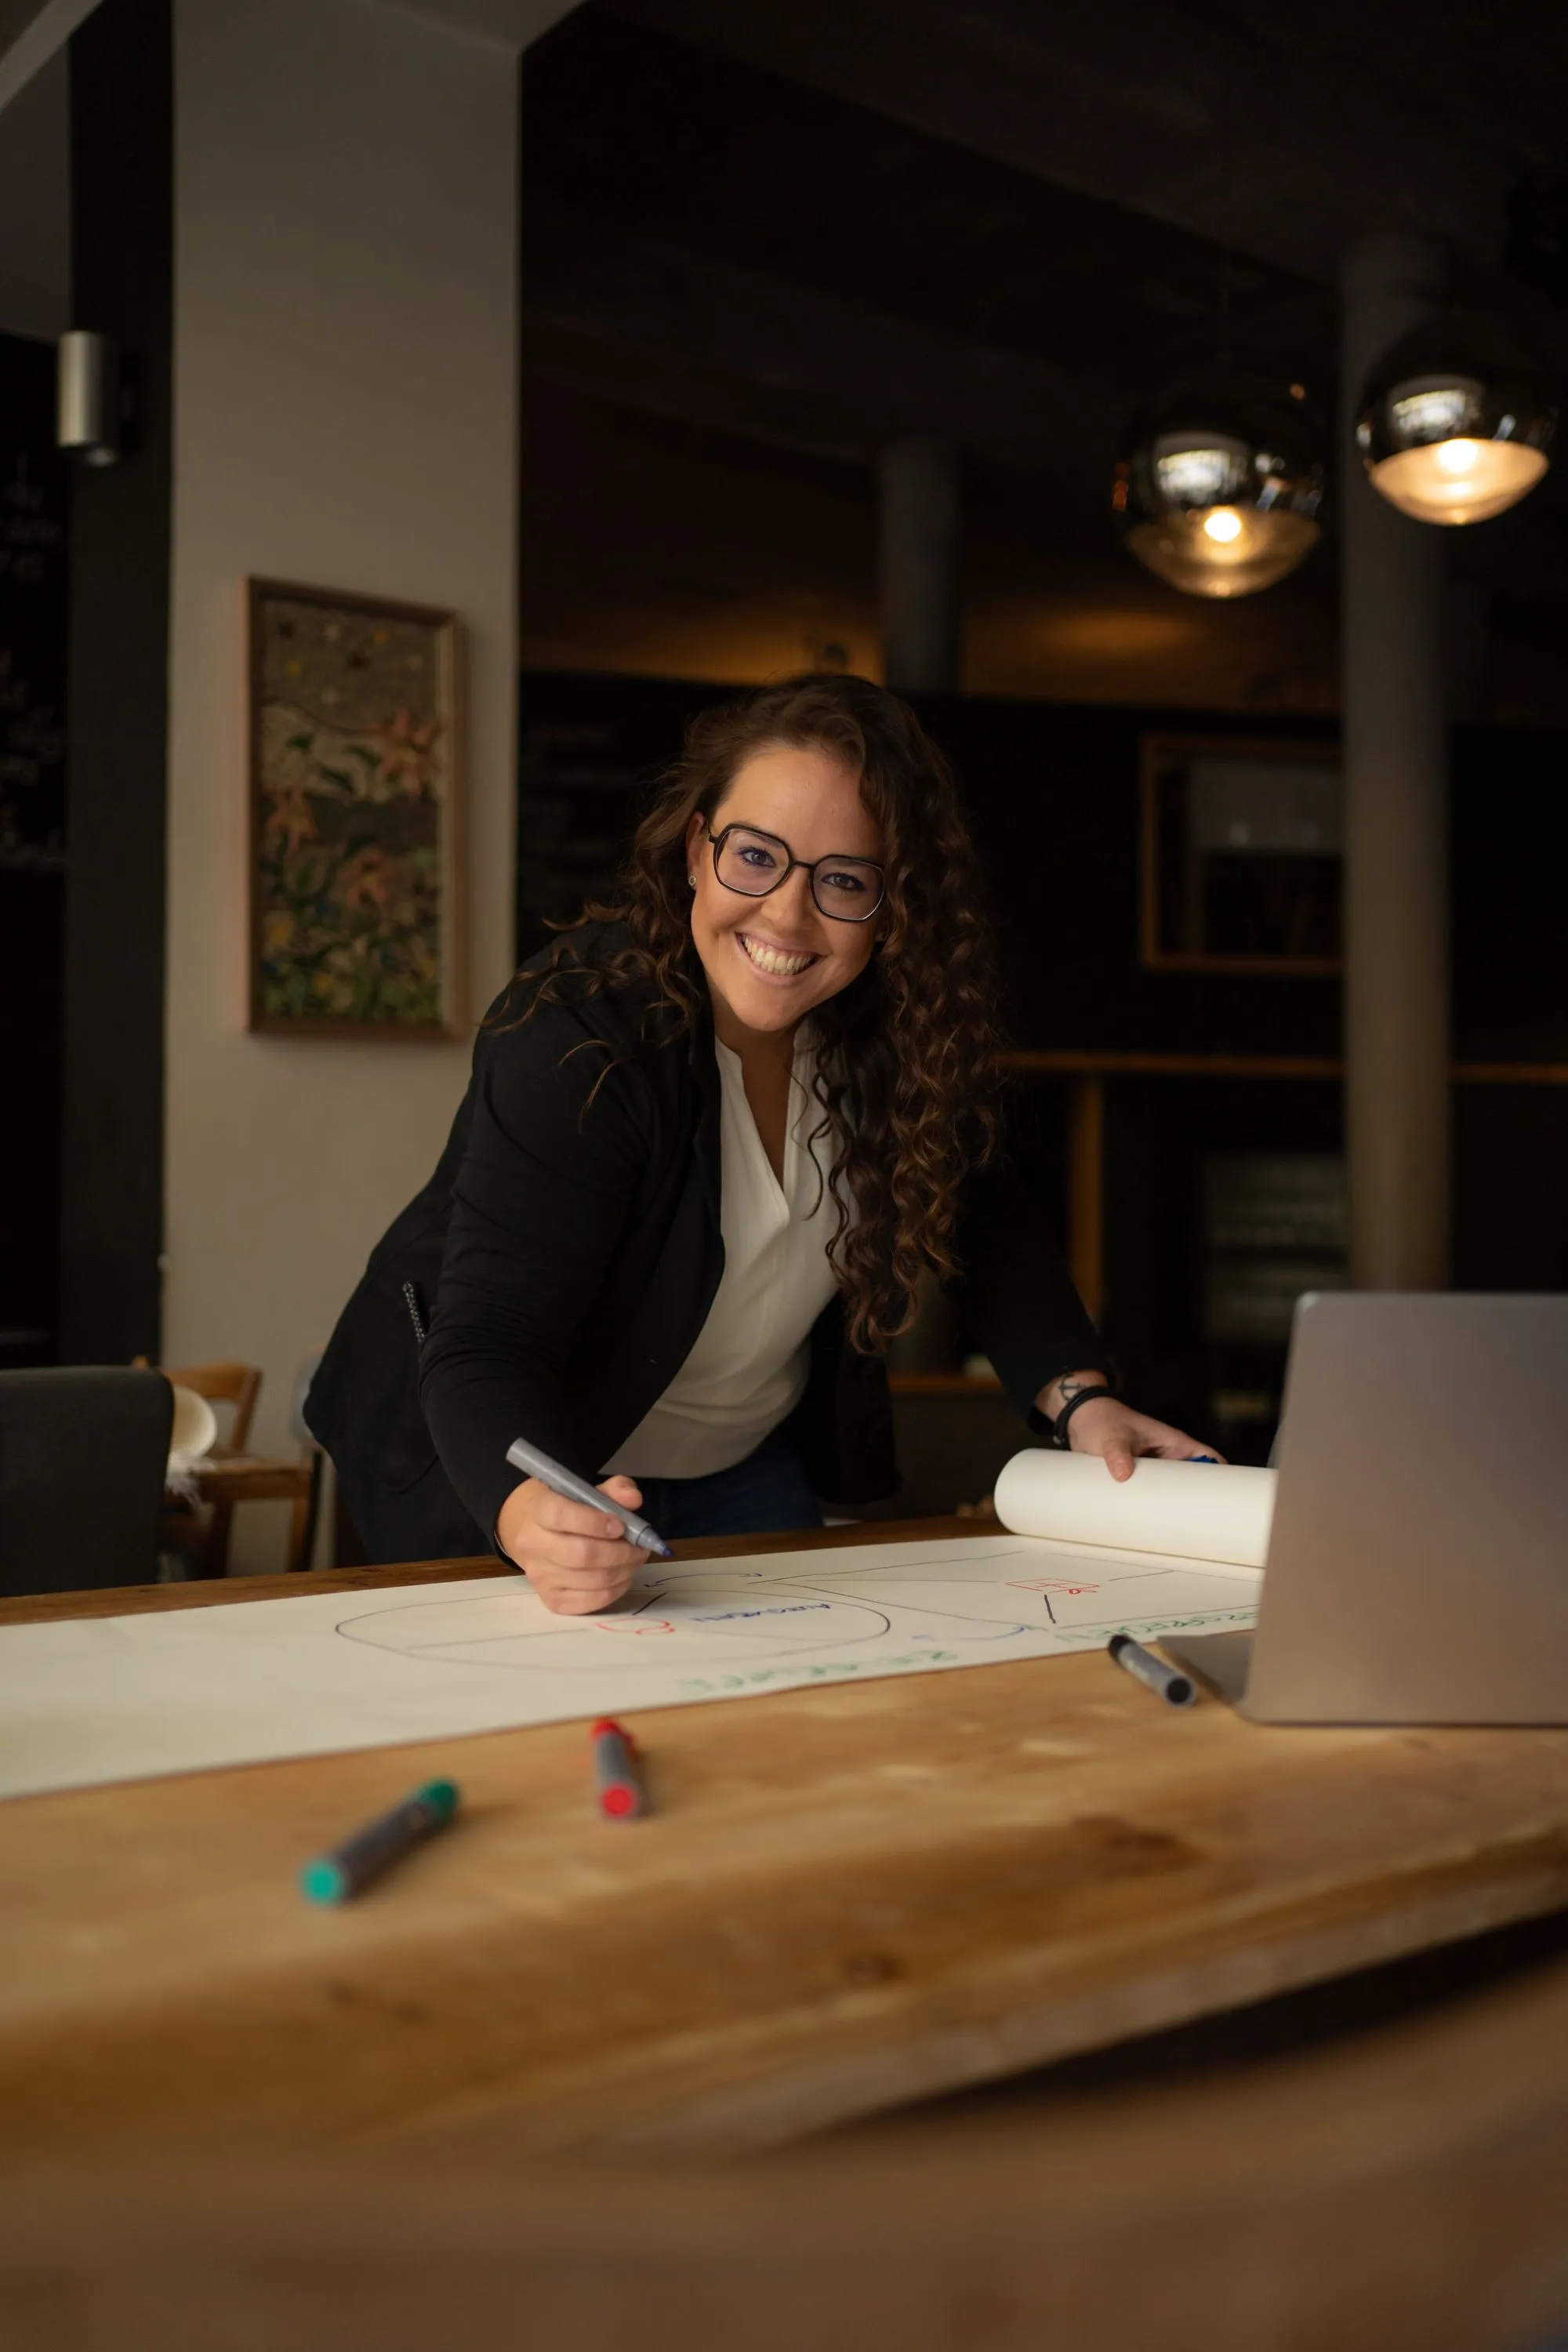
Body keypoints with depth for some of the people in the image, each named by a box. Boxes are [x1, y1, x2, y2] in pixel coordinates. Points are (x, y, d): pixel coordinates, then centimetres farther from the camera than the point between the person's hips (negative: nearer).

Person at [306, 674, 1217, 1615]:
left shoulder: (900, 1031, -16)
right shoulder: (575, 1040, -32)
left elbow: (992, 1226, -2)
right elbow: (488, 1346, -38)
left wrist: (1079, 1396, -18)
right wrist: (533, 1515, -59)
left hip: (749, 1467, 5)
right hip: (516, 1480, -5)